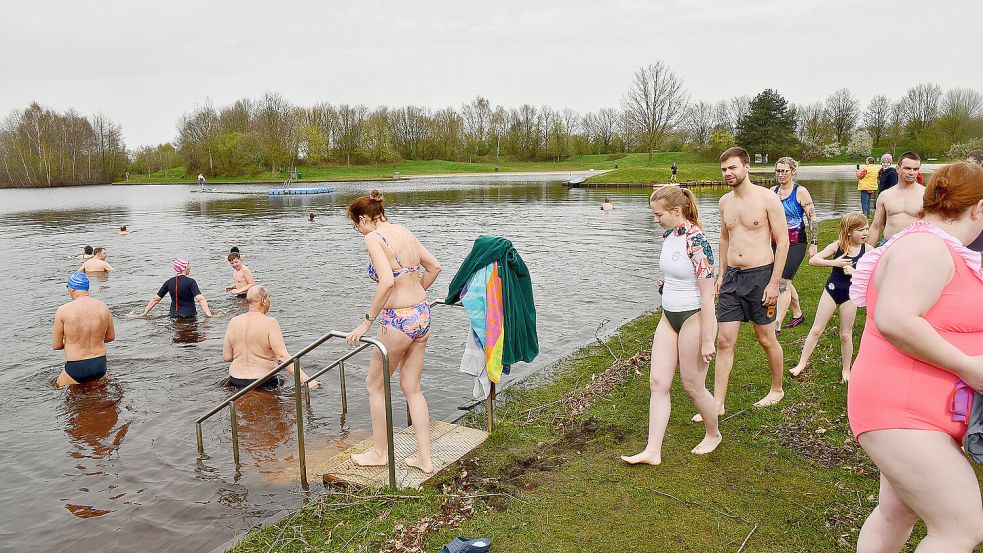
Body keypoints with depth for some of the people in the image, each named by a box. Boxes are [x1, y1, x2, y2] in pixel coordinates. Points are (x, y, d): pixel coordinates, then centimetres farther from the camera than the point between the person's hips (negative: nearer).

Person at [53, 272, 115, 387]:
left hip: (76, 369, -3)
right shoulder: (103, 307, -1)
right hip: (100, 366, 4)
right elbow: (111, 337, 11)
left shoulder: (63, 310, -11)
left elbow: (56, 345, -2)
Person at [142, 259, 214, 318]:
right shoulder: (190, 281, -9)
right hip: (189, 316, -5)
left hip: (174, 315, 5)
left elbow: (155, 299, 8)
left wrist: (144, 313, 18)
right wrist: (209, 315, -25)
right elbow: (200, 299, -20)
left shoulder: (169, 282, 5)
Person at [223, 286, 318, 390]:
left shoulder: (234, 322, 0)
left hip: (235, 381, 4)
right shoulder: (270, 323, -14)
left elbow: (226, 357, 3)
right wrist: (306, 379, -27)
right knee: (280, 379, 22)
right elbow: (283, 356, -23)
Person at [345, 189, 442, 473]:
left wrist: (367, 321, -19)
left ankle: (378, 453, 28)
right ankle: (425, 458, 21)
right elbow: (434, 266, 16)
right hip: (422, 315, 8)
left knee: (375, 385, 14)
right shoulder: (404, 231, 10)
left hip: (398, 321, -8)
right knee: (412, 388, 17)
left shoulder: (373, 238, -13)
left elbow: (387, 281, -26)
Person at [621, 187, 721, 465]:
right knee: (658, 382, 5)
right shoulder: (668, 236, 4)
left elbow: (707, 293, -21)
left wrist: (706, 340, -20)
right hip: (669, 317, 8)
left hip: (694, 318, -8)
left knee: (692, 385, 8)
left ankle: (713, 434, 35)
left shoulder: (696, 241, -22)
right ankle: (652, 451, 10)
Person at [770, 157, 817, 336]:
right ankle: (798, 314, 34)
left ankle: (777, 325, -11)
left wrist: (814, 244, -10)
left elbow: (812, 218, -8)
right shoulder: (773, 192, 6)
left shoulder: (800, 191, -8)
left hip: (795, 244, -6)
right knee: (784, 282, 15)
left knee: (783, 282, -12)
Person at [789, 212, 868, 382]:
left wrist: (854, 271, -23)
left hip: (850, 295, 0)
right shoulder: (837, 246, -10)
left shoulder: (867, 249, -8)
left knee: (845, 335, 11)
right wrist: (835, 263, -24)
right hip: (831, 291, 0)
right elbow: (812, 260, -14)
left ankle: (846, 370, 28)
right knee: (816, 329, 5)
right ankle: (802, 363, 14)